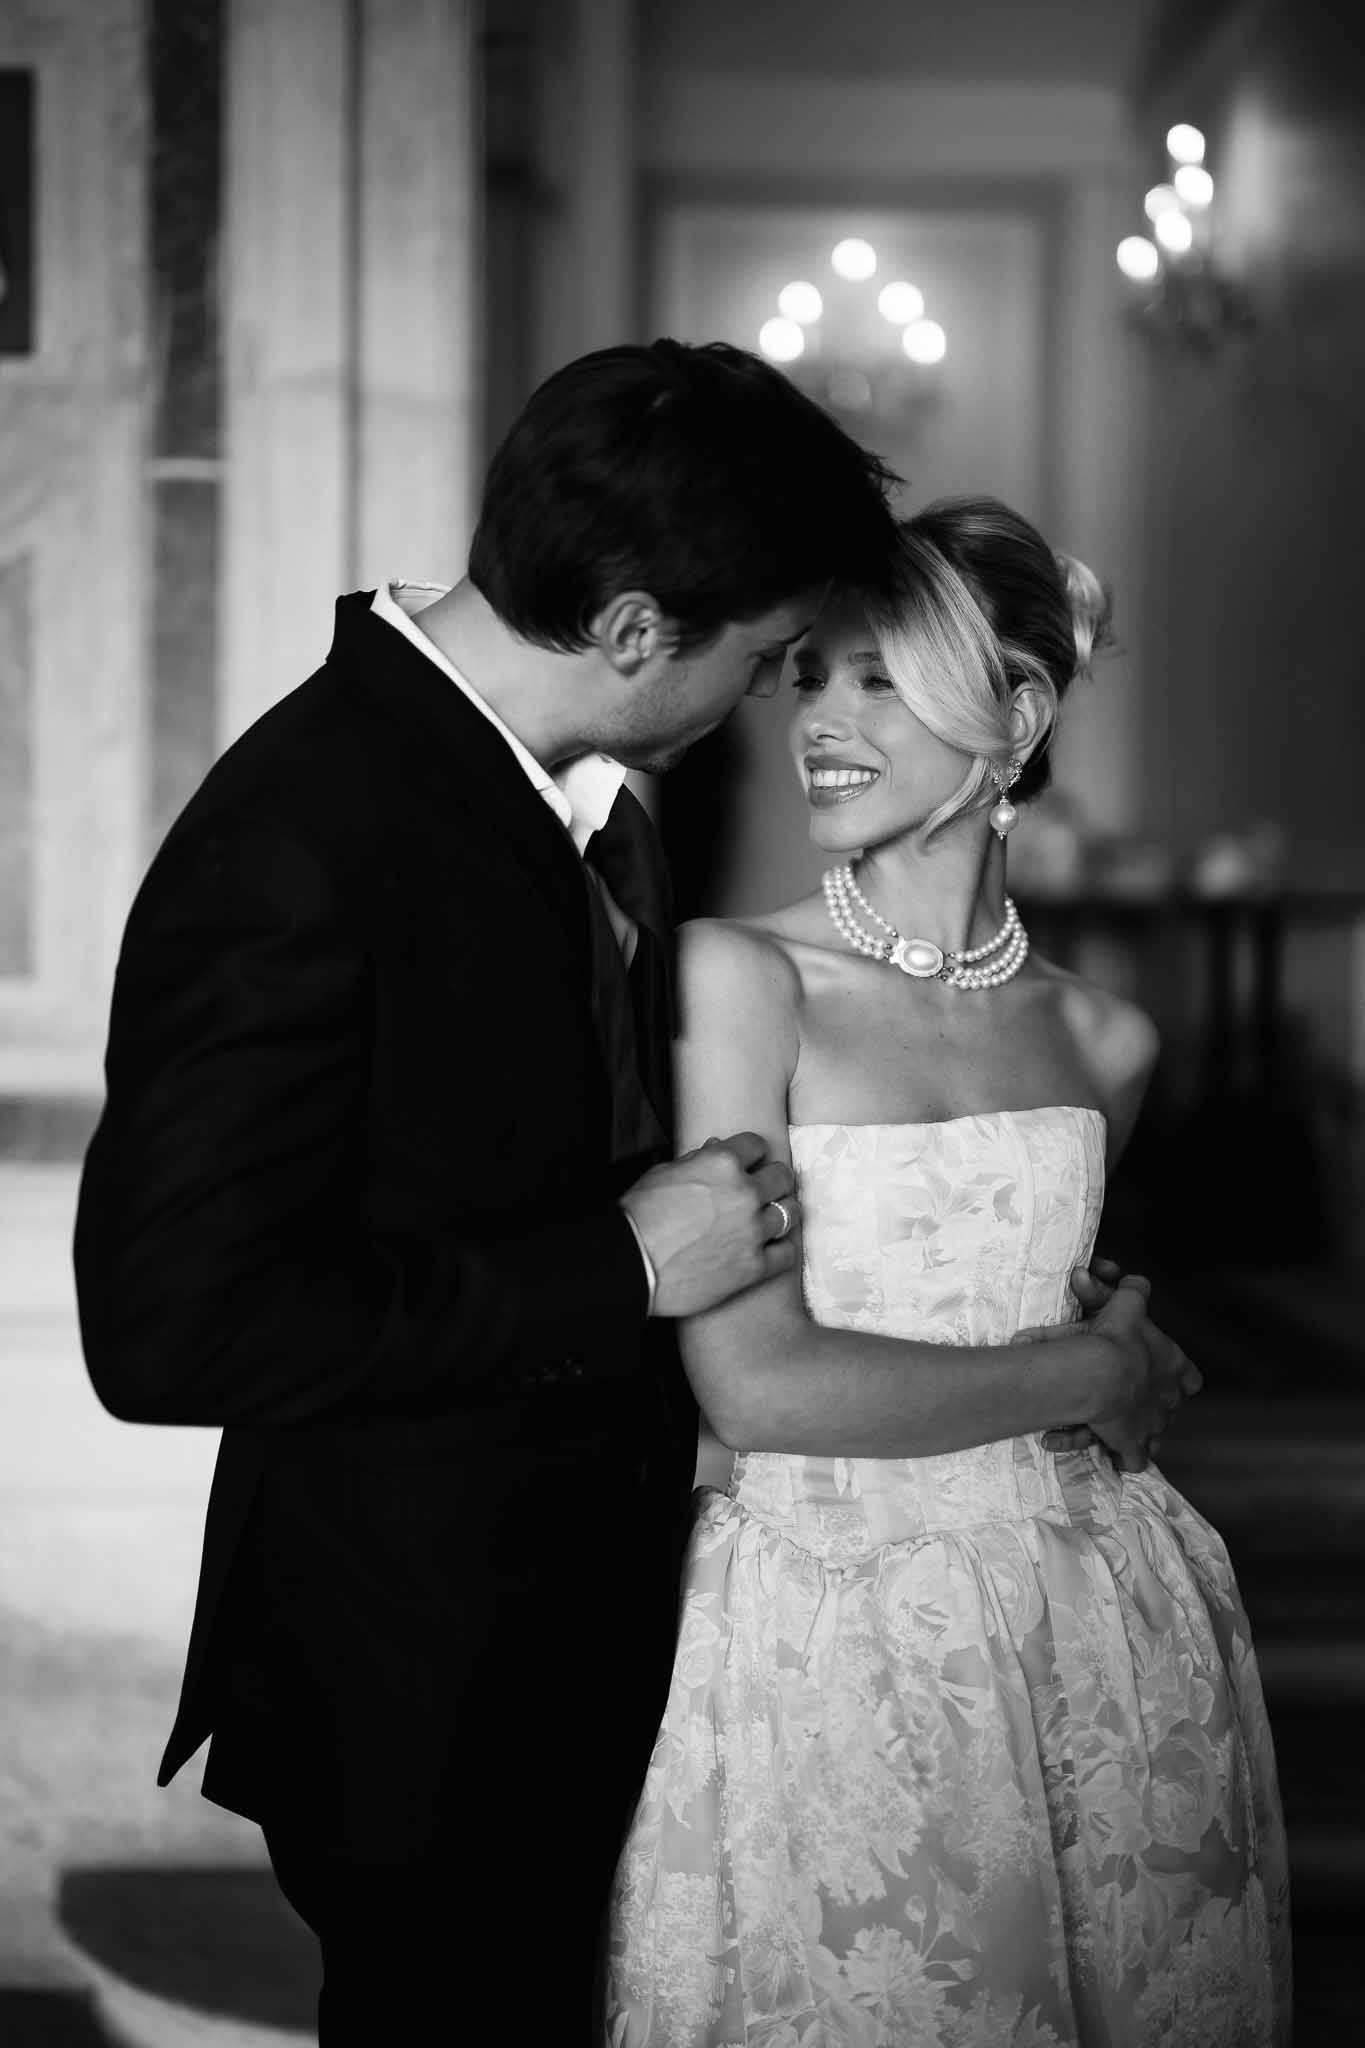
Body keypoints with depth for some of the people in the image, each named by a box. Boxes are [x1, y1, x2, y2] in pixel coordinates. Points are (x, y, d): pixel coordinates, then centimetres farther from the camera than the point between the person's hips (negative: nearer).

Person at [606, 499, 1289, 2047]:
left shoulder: (1101, 1041, 5)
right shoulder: (736, 976, -7)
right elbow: (754, 1383, -13)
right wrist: (1076, 1373, -7)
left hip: (1100, 1635, 4)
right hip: (825, 1648, -4)